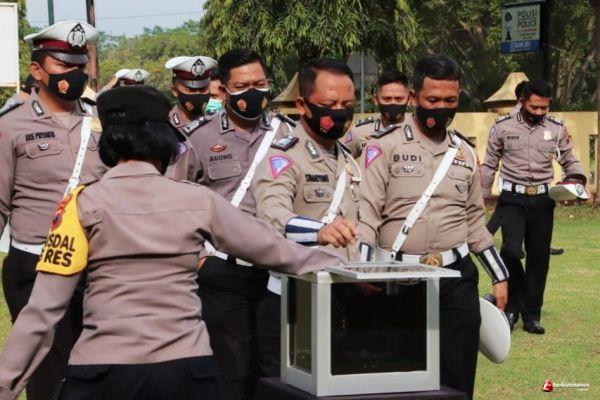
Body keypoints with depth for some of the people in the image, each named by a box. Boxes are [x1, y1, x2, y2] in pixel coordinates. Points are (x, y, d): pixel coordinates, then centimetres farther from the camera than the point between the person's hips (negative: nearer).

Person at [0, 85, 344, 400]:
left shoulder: (82, 204, -3)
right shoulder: (198, 201, 1)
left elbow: (45, 307, -7)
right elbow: (270, 247, 12)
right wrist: (337, 263, 28)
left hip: (102, 371, -1)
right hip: (187, 369, 1)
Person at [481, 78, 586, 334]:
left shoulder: (557, 129, 3)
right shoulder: (503, 127, -2)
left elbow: (569, 160, 12)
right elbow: (489, 165, 6)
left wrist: (577, 178, -9)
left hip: (542, 200, 2)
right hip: (512, 199, -2)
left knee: (539, 257, 6)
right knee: (511, 250, -18)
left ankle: (532, 315, 17)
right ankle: (512, 304, 3)